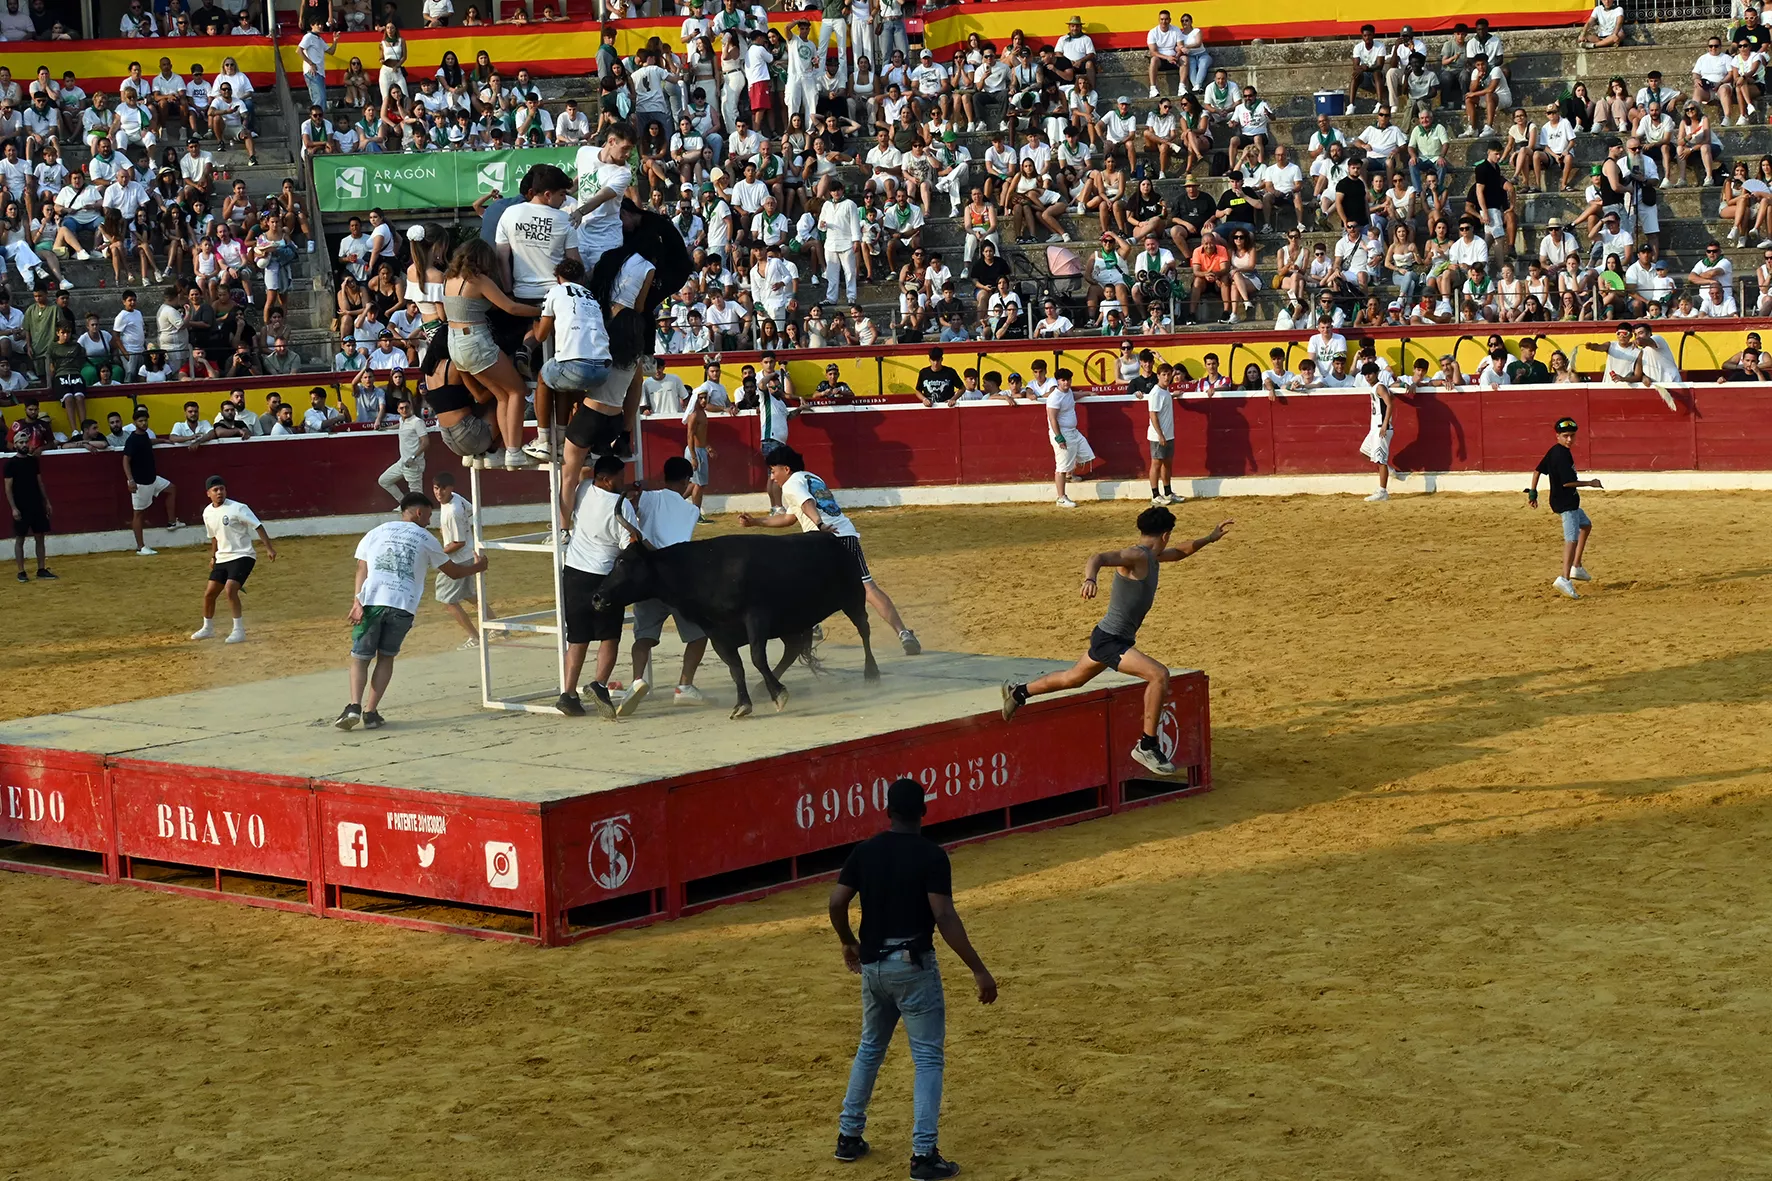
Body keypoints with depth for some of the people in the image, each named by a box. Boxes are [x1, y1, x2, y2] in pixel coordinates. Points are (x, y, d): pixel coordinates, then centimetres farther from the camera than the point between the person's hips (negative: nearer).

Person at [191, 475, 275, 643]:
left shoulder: (237, 508, -15)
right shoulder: (207, 513, 6)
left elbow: (258, 526, -14)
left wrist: (269, 548, -19)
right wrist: (213, 556, 23)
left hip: (242, 556, -7)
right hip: (222, 559, 7)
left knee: (230, 589, -25)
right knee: (209, 593, 9)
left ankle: (239, 631, -18)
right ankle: (207, 628, 32)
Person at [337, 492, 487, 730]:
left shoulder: (376, 533, 18)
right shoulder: (426, 540, 15)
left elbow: (361, 570, 5)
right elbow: (454, 571, 24)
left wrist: (357, 603, -4)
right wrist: (477, 566, 43)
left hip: (371, 602, 0)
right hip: (402, 606, 0)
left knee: (360, 658, 11)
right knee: (386, 657, 18)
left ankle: (354, 706, -11)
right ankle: (370, 712, 8)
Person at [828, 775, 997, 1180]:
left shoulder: (865, 851, 2)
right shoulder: (931, 855, -12)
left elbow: (836, 903, 1)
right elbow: (944, 916, -20)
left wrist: (849, 943, 21)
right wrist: (978, 969, -17)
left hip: (873, 965, 5)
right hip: (913, 965, -5)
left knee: (870, 1049, 23)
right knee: (928, 1058, 0)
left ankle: (849, 1137, 27)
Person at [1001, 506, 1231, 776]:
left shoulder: (1153, 556, 9)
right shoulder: (1136, 556, -21)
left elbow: (1179, 552, 32)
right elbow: (1098, 558, -38)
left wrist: (1210, 538, 30)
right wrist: (1089, 579, -58)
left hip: (1113, 640, 10)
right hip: (1109, 640, -10)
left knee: (1074, 678, 29)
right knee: (1159, 674, -24)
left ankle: (1018, 693, 49)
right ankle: (1148, 746, -18)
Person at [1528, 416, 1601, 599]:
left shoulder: (1553, 451, 7)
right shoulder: (1562, 454, -21)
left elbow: (1537, 470, 13)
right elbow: (1567, 481, -25)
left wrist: (1533, 493, 19)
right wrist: (1590, 483, -14)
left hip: (1566, 501, 11)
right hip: (1566, 503, -11)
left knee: (1586, 525, 30)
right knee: (1572, 539, -19)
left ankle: (1576, 567, 31)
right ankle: (1565, 578, -33)